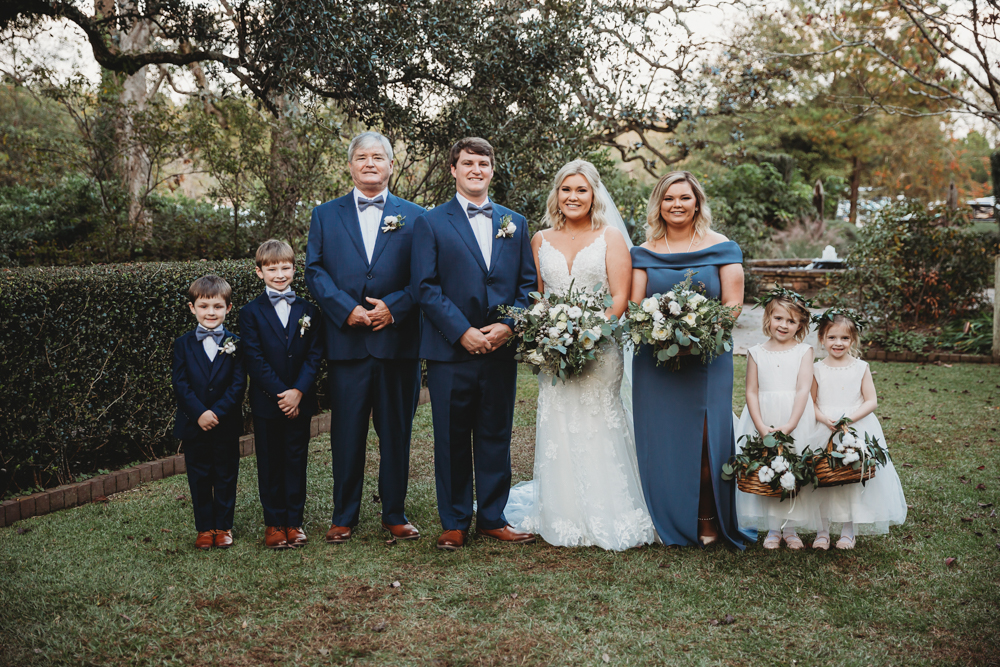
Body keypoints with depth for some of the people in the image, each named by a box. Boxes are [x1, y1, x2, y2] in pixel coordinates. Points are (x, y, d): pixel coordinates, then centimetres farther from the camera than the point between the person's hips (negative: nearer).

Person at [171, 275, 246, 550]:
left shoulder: (235, 344, -2)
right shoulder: (183, 344, 1)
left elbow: (238, 385, -7)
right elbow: (180, 384, -5)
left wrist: (217, 413, -17)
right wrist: (199, 413, -17)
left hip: (227, 425, -1)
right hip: (194, 425, 1)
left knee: (226, 477, 8)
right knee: (199, 478, 9)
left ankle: (223, 527, 20)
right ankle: (204, 528, 20)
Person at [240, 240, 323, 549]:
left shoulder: (307, 311, 6)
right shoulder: (251, 312, -1)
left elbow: (314, 355, -1)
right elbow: (255, 360, -7)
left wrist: (298, 391, -14)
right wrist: (281, 394, -15)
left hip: (300, 400, 2)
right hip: (266, 402, -1)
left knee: (296, 460, 7)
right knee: (270, 463, 6)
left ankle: (294, 521, 16)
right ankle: (274, 523, 15)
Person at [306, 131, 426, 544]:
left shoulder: (414, 217, 9)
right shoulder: (325, 215, 11)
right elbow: (314, 271, 3)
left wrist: (393, 307, -13)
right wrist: (347, 310, -11)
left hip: (398, 339, 0)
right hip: (346, 340, 0)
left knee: (396, 432, 7)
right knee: (346, 432, 4)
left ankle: (395, 515, 18)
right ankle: (343, 517, 15)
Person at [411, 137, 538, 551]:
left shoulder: (515, 223, 13)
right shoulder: (430, 223, 3)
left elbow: (528, 284, 9)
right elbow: (426, 287, -5)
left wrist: (508, 325, -7)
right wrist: (463, 331, -14)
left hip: (501, 349, 3)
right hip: (450, 350, -3)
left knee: (496, 437, 9)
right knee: (452, 440, 4)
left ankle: (492, 519, 21)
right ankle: (455, 523, 15)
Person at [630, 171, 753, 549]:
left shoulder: (721, 248, 3)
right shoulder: (645, 253, 9)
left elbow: (733, 304, -1)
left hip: (707, 358, -2)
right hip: (655, 360, 2)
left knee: (704, 436, -3)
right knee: (658, 438, 1)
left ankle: (707, 522, 10)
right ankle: (665, 521, 13)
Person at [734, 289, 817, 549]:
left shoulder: (804, 351, 2)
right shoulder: (756, 353, 5)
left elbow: (803, 390, -7)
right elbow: (751, 392, 1)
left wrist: (790, 425, -18)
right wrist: (761, 427, -12)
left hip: (796, 421, -1)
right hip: (763, 419, 1)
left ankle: (791, 527, 17)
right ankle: (773, 529, 14)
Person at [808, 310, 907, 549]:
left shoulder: (861, 368, 0)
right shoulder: (817, 369, 2)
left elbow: (871, 401, -3)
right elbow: (811, 402, 4)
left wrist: (850, 418, -17)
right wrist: (825, 419, -14)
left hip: (857, 431, 0)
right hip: (824, 432, 1)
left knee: (854, 479, 2)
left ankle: (848, 531, 17)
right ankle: (822, 531, 15)